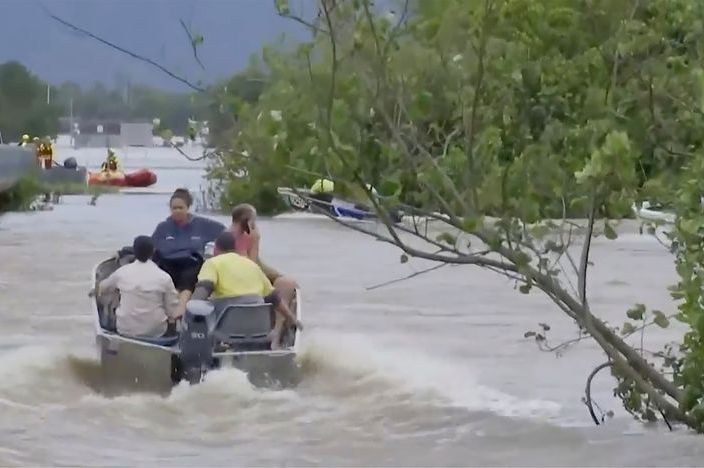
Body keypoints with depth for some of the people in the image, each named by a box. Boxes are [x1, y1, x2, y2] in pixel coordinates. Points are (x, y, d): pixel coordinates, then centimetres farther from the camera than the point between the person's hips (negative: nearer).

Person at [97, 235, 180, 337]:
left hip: (125, 331, 2)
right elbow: (174, 313, -7)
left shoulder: (122, 272, -2)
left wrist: (98, 289, 44)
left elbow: (103, 287, 21)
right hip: (155, 332, -2)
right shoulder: (164, 277, -9)